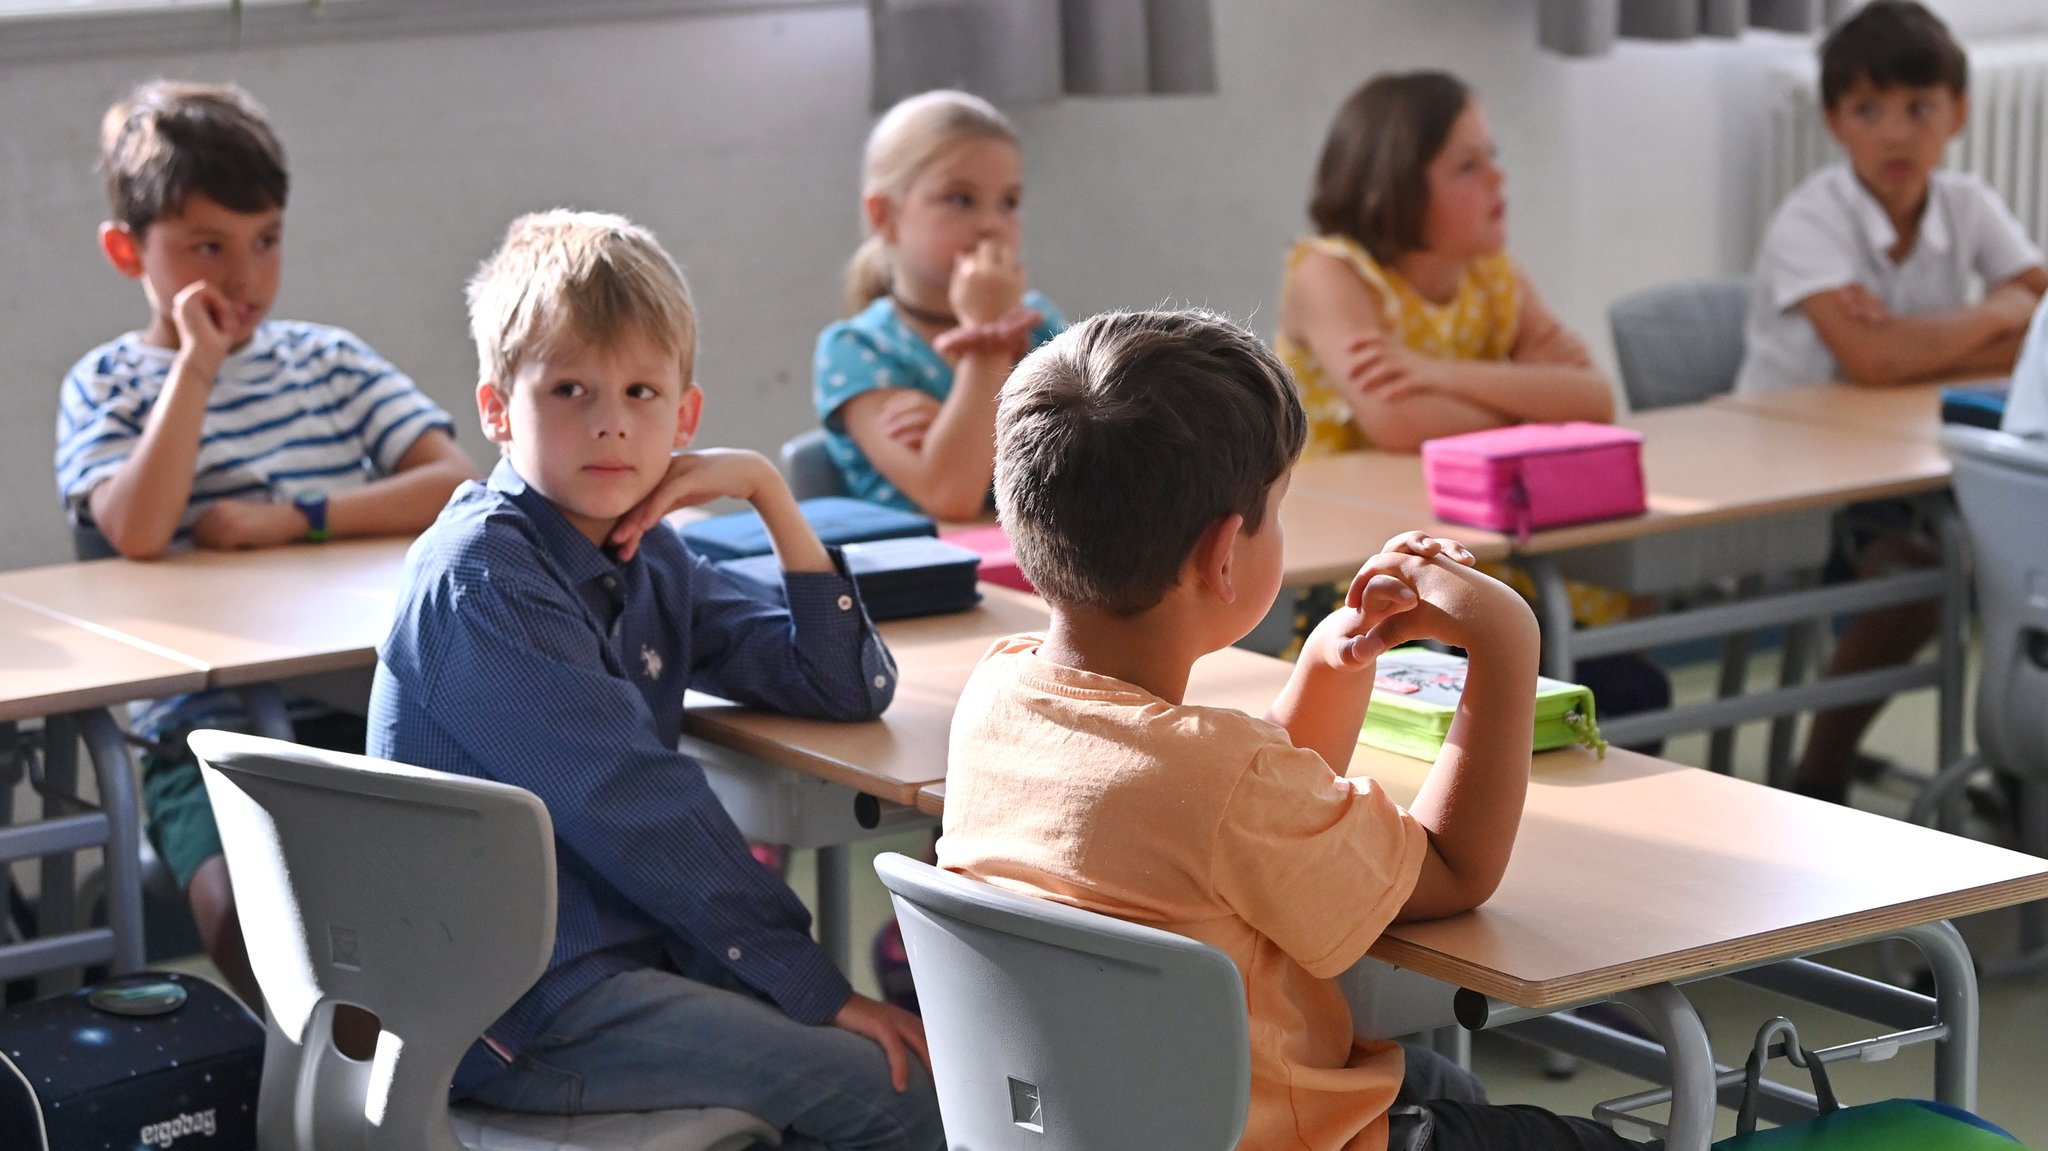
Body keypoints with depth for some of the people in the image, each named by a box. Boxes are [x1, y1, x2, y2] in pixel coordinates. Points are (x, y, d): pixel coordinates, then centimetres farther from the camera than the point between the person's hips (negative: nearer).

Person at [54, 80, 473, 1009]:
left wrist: (296, 520, -9)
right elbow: (139, 532, -15)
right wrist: (198, 366, -10)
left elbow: (456, 482, 1)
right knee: (249, 910, -31)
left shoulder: (329, 362, 14)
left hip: (371, 707, 2)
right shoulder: (108, 386, 6)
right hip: (211, 731, -2)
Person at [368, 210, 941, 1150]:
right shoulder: (478, 582, -16)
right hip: (514, 1018, -9)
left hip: (628, 943, 9)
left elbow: (849, 691, 10)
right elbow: (631, 806, -20)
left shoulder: (650, 561, 8)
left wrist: (768, 494, 0)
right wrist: (808, 981, -19)